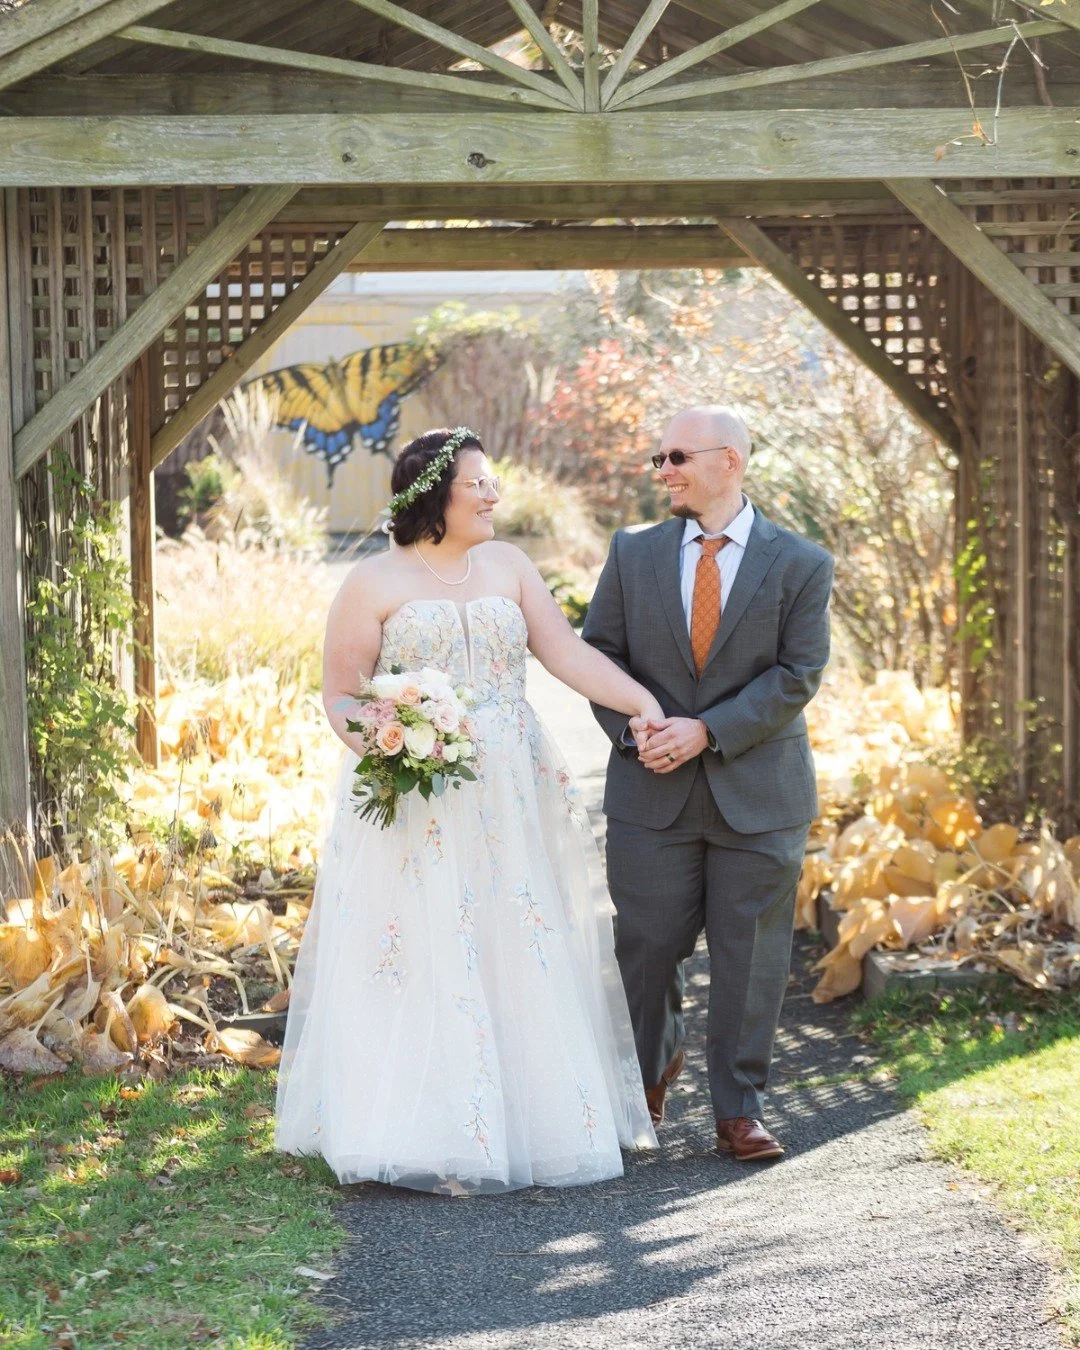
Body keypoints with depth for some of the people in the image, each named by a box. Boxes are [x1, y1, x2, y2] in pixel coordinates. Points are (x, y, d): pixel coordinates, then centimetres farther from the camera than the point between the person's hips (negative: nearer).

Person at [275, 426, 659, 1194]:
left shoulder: (508, 567, 9)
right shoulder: (374, 584, -2)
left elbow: (567, 652, 1)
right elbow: (339, 696, -2)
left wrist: (643, 702, -13)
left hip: (509, 806, 4)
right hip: (413, 806, -4)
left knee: (520, 958, 5)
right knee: (422, 965, -4)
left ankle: (530, 1124, 15)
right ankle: (429, 1138, 3)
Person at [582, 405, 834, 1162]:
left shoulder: (801, 565, -1)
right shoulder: (633, 553, 6)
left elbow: (798, 675, -6)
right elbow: (600, 653, 7)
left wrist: (707, 730, -15)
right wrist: (634, 731, -10)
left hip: (757, 794, -1)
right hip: (653, 793, 2)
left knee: (750, 956, 2)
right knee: (646, 948, 5)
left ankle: (739, 1112, 13)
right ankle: (654, 1066, 34)